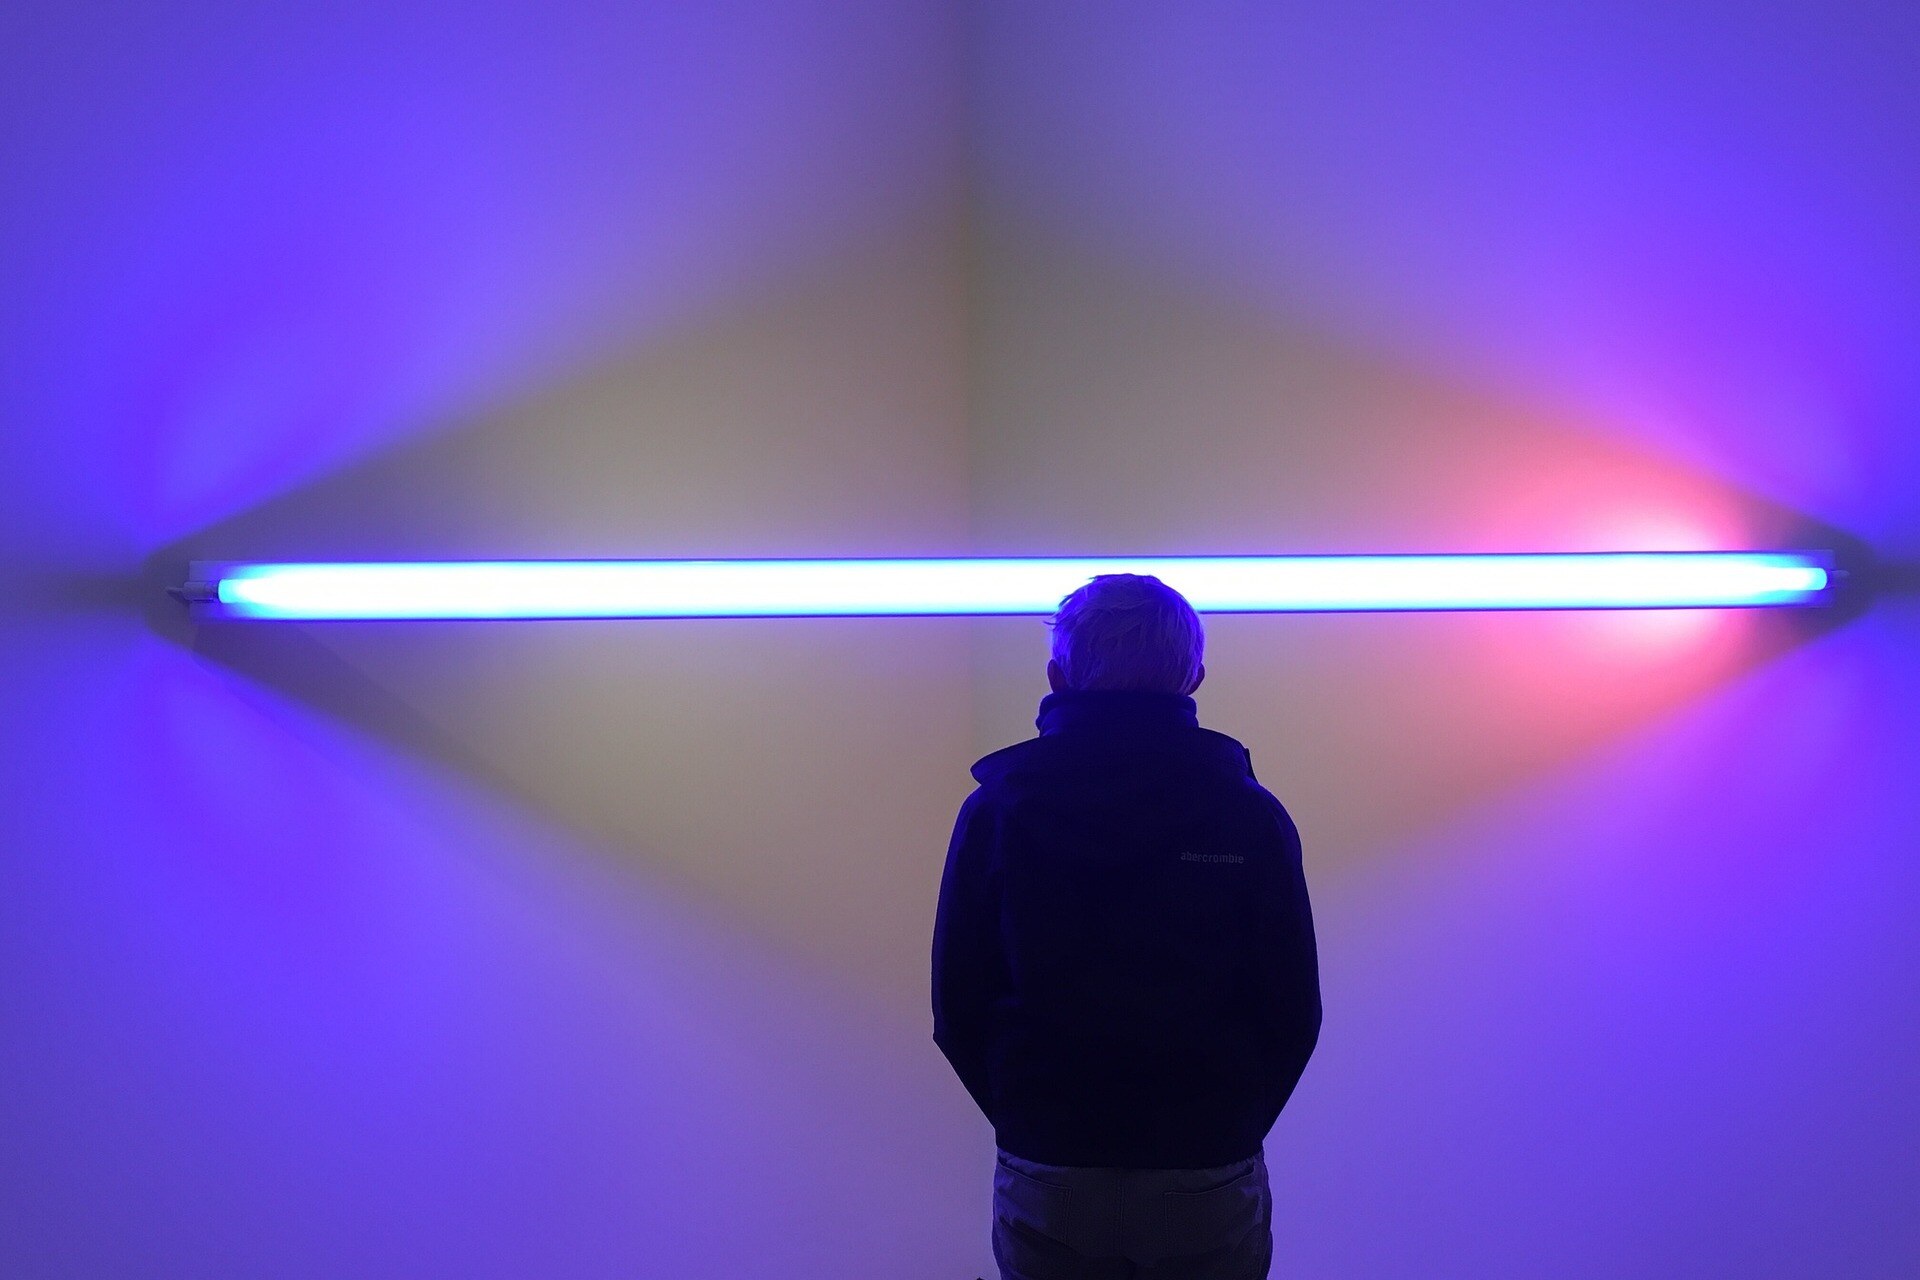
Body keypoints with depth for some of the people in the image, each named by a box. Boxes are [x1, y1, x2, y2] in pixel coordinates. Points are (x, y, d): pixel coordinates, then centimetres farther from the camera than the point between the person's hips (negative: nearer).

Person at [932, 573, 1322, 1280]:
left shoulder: (996, 810, -4)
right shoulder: (1252, 815, -5)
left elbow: (959, 1014, 1)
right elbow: (1292, 1017, 0)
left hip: (1046, 1184, 0)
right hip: (1210, 1187, 0)